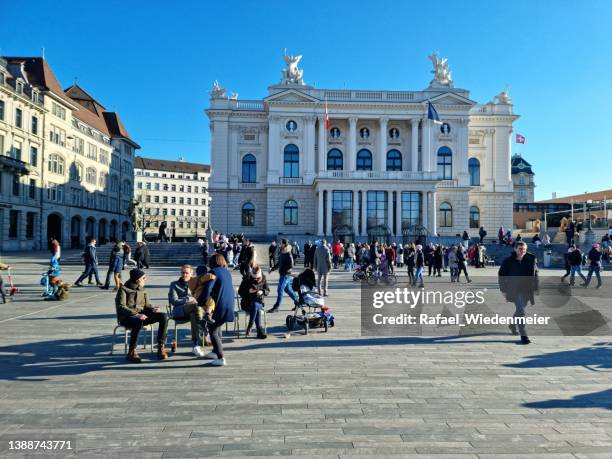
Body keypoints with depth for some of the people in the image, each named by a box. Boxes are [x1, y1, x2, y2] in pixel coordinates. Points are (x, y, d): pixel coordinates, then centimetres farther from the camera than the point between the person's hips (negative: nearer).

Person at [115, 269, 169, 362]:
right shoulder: (124, 289, -2)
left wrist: (153, 309, -9)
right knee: (139, 322, -41)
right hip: (126, 317, -6)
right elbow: (121, 307, -13)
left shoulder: (143, 290, 16)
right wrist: (136, 314, -27)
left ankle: (160, 347, -16)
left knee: (163, 316, -17)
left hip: (141, 315, 6)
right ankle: (132, 351, -27)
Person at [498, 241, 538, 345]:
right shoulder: (508, 261, -6)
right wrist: (503, 289, -2)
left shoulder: (531, 259, -1)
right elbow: (501, 275, 1)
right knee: (520, 311, -13)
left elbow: (535, 273, 8)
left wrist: (535, 288, 4)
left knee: (519, 310, 17)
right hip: (514, 290, -3)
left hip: (527, 290, 3)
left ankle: (512, 325, 44)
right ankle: (523, 335, -9)